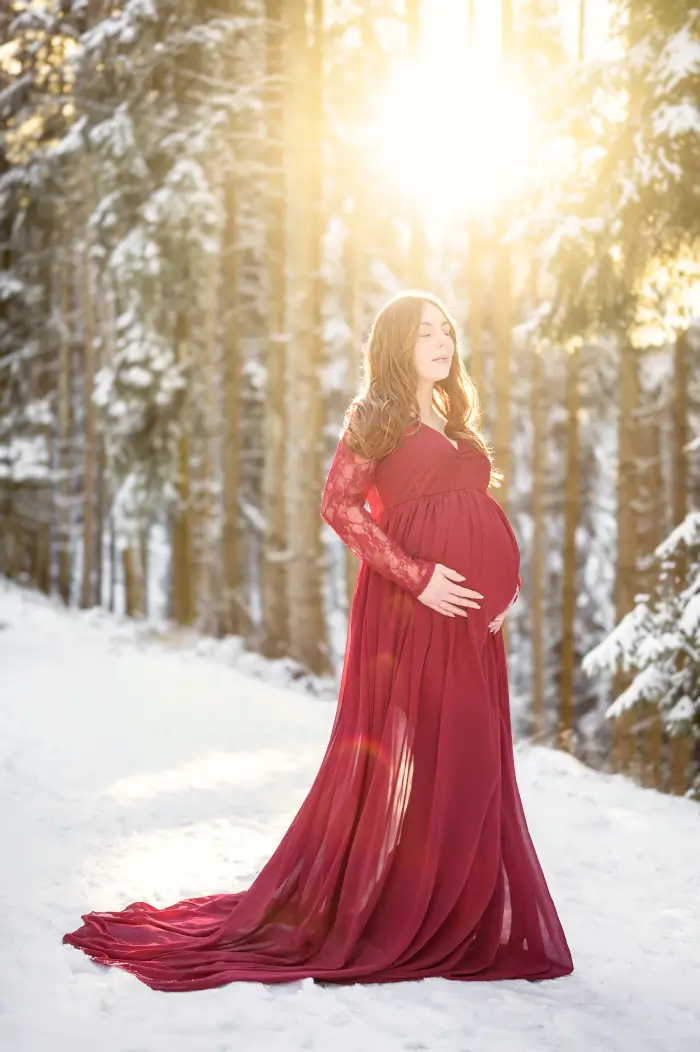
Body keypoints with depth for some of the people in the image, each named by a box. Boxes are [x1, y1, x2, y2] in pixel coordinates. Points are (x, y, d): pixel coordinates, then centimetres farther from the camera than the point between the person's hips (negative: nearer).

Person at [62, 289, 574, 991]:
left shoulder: (457, 425, 20)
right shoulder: (374, 416, -1)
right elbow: (339, 505, -13)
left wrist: (503, 590, 6)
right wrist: (416, 575, -18)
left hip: (471, 620, 7)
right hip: (407, 612, -7)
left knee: (470, 763, 7)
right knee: (398, 756, -5)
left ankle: (455, 919, 16)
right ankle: (353, 915, 6)